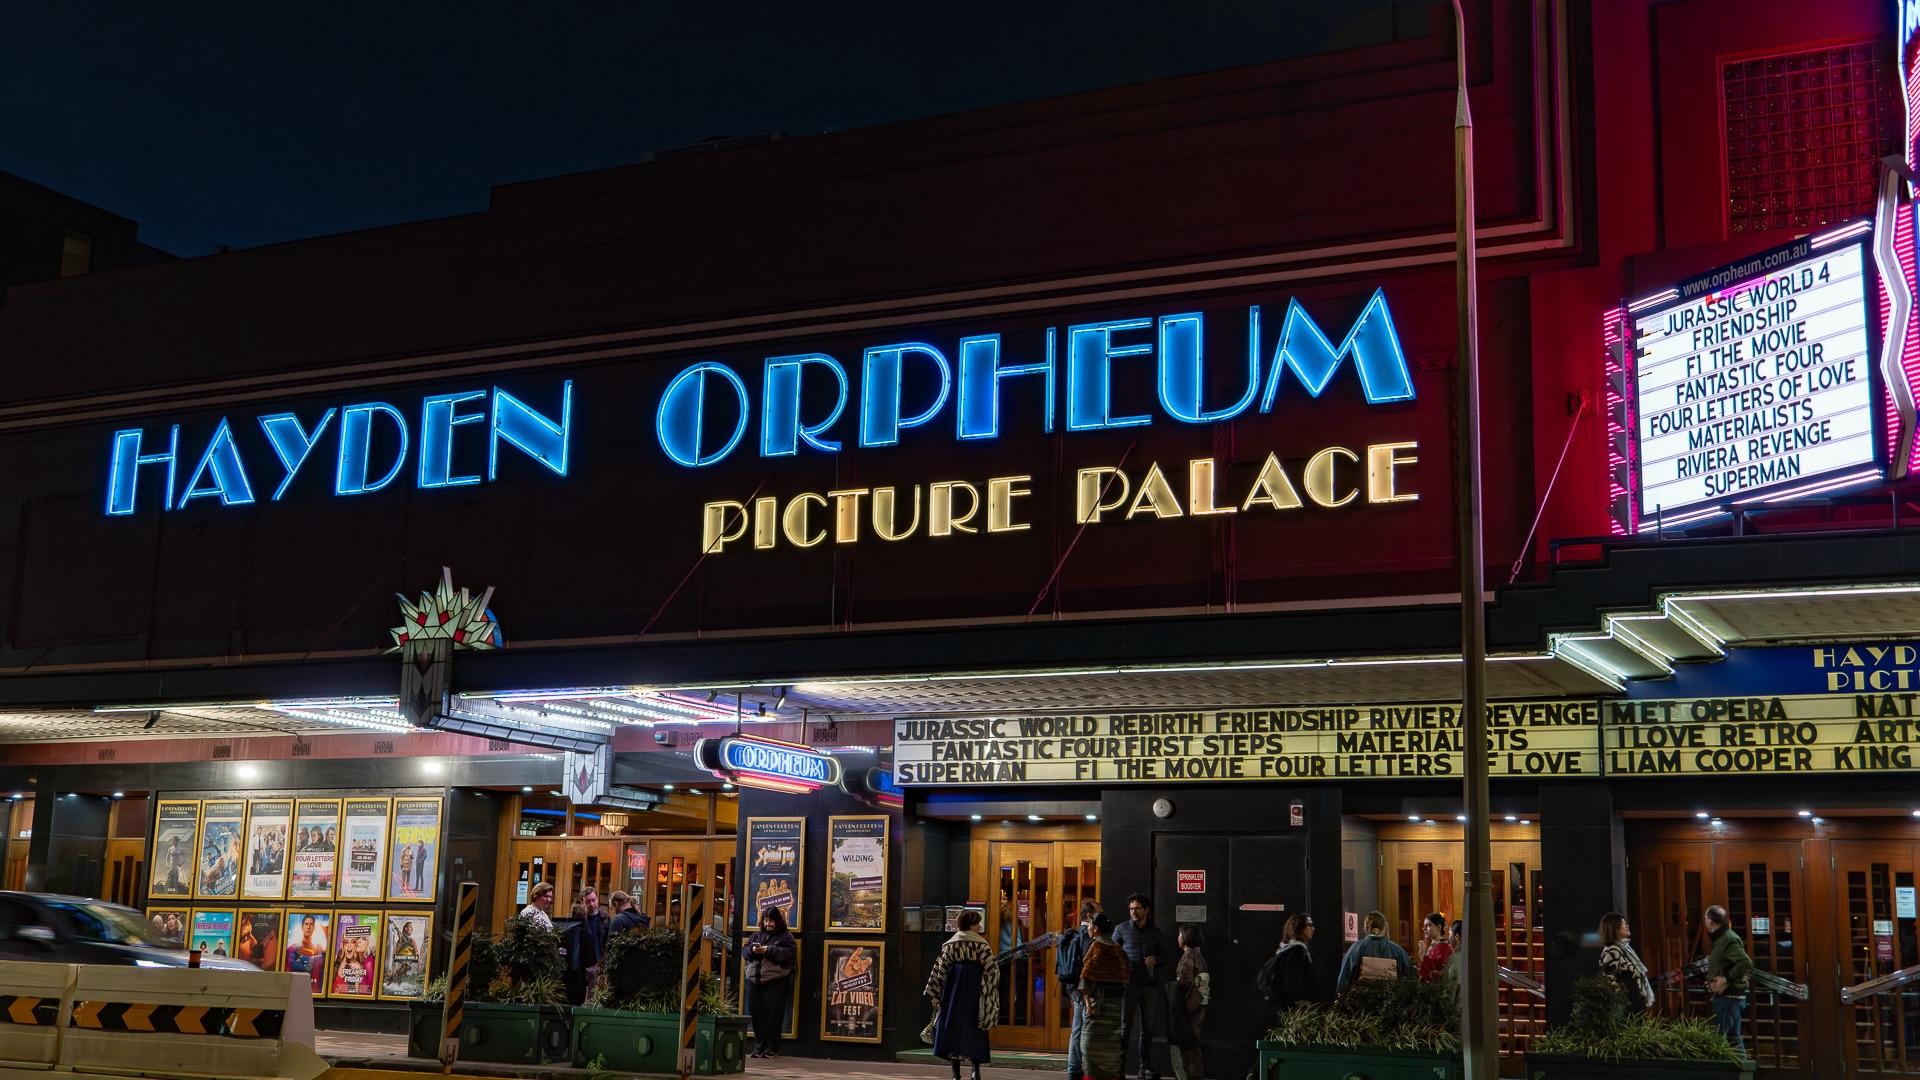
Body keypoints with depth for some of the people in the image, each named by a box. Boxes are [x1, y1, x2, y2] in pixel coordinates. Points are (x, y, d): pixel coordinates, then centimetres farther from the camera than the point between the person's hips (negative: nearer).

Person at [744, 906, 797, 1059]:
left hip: (775, 981, -5)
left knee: (773, 1015, -6)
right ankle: (759, 1046, 12)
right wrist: (753, 950, -7)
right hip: (754, 980, 5)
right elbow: (745, 953, 14)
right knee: (756, 1014, 3)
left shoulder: (785, 937, 4)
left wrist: (769, 950, -14)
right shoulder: (757, 935, 19)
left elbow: (787, 954, -10)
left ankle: (772, 1048, 1)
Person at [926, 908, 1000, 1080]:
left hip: (953, 989, 2)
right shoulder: (981, 944, -3)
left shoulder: (950, 944, 4)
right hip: (975, 988, -2)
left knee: (953, 1026, 5)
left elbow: (940, 970, 1)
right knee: (973, 1027, 6)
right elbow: (991, 969, -11)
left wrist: (935, 994, 4)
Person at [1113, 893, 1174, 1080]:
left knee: (1147, 1028, 8)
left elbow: (1168, 957, 16)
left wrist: (1156, 960, -5)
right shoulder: (1121, 929, 3)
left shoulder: (1156, 933, 10)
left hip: (1150, 986, 3)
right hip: (1129, 985, -3)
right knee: (1124, 1027, -4)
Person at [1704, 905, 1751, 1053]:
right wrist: (1711, 981, 6)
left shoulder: (1730, 939, -14)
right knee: (1733, 1037, 12)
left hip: (1729, 996, -10)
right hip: (1724, 996, 10)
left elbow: (1745, 964, -27)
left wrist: (1726, 980, -21)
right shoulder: (1720, 939, 17)